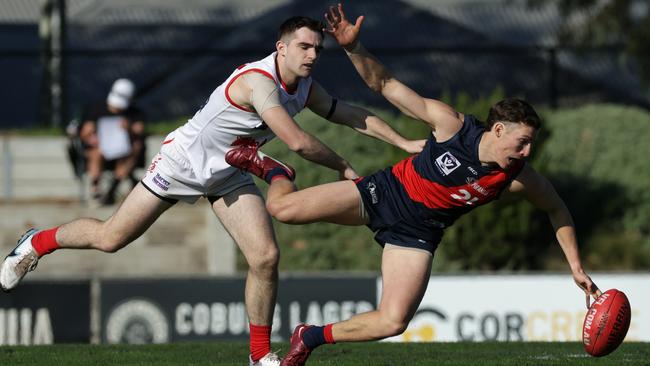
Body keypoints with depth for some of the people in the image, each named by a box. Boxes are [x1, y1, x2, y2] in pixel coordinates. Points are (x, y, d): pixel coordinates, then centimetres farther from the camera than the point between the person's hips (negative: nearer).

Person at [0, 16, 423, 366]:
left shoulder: (306, 88, -5)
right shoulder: (258, 81, -32)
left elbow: (352, 114, 6)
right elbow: (298, 142, -36)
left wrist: (404, 142, -3)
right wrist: (344, 169, -23)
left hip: (230, 174, 7)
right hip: (185, 160, -7)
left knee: (266, 257, -11)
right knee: (111, 238, 2)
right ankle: (37, 243, 30)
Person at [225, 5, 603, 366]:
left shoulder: (519, 178, -16)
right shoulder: (453, 125, -23)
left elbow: (557, 208, 3)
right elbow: (387, 85, -19)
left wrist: (576, 267, -1)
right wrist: (353, 47, -34)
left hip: (416, 234, 2)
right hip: (384, 194, -2)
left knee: (393, 323, -17)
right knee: (284, 208, -16)